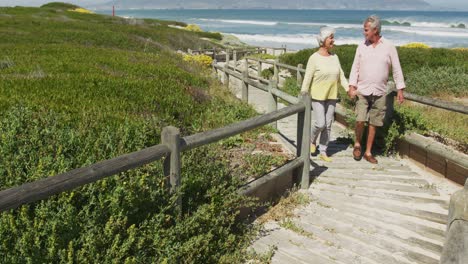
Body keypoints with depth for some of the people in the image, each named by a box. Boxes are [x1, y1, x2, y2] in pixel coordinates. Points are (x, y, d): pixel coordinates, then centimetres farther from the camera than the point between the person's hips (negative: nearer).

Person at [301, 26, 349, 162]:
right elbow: (307, 78, -11)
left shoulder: (335, 57, 5)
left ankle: (323, 152, 17)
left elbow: (341, 76, 8)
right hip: (317, 96, -5)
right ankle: (312, 140, 23)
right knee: (320, 124, -9)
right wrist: (303, 96, -14)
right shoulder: (314, 58, -10)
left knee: (328, 125, 7)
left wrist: (348, 89, -4)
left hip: (331, 96, 5)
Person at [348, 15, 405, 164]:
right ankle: (357, 144, 15)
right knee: (360, 120, -11)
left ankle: (368, 152, 17)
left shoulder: (389, 47, -1)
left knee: (374, 123, 6)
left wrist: (400, 89, -1)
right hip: (362, 90, 0)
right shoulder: (362, 46, 3)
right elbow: (355, 67, 5)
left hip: (379, 92, 0)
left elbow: (396, 69, 2)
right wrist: (351, 86, -6)